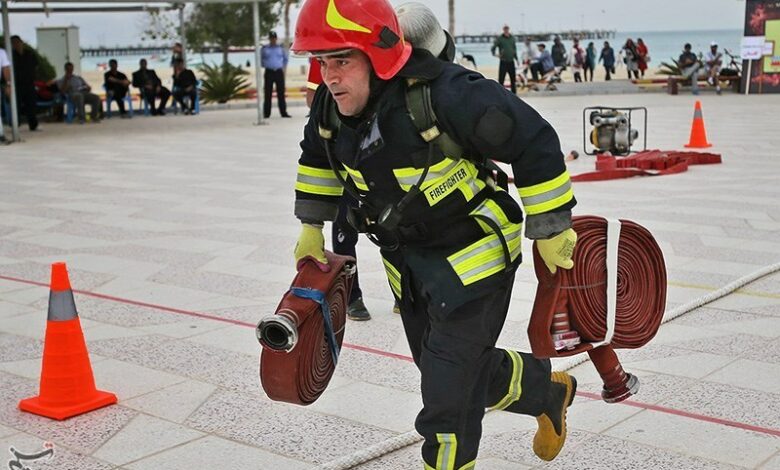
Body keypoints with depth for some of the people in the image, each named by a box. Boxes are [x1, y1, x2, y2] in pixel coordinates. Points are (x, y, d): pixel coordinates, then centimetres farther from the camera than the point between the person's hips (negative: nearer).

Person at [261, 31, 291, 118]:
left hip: (279, 72, 1)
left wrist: (284, 67, 12)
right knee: (268, 93, -1)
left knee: (281, 93, 0)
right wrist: (264, 66, 7)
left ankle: (283, 112, 4)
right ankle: (266, 113, 3)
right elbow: (261, 59, 18)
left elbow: (285, 58, 21)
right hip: (269, 72, -1)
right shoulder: (264, 48, 6)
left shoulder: (281, 48, 9)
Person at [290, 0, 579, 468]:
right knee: (460, 368, 22)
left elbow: (535, 142, -24)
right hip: (408, 265, 8)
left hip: (473, 258, -7)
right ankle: (549, 392, 48)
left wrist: (550, 229, -17)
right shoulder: (332, 105, -9)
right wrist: (312, 227, 17)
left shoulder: (445, 94, -31)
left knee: (449, 391, -4)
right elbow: (318, 158, 14)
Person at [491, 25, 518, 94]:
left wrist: (516, 58, 15)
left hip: (511, 62, 4)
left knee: (513, 79, 8)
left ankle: (514, 93, 17)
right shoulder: (499, 38, -4)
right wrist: (495, 54, -23)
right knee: (501, 79, -7)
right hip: (503, 62, -4)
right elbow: (493, 48, -6)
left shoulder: (512, 38, 10)